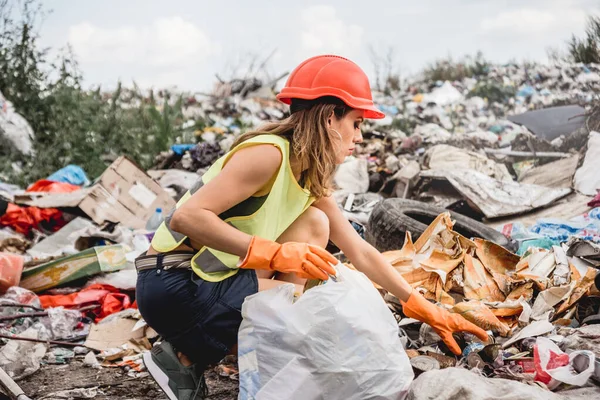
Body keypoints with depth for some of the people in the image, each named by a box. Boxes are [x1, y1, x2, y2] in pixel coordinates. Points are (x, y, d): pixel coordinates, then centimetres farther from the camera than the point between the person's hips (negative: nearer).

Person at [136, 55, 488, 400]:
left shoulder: (311, 176, 9)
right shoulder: (268, 153, -19)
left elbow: (360, 252, 12)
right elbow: (186, 217, -27)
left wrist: (427, 310, 11)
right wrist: (275, 253, -30)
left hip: (213, 278, 8)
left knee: (315, 225, 3)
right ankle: (188, 357, -5)